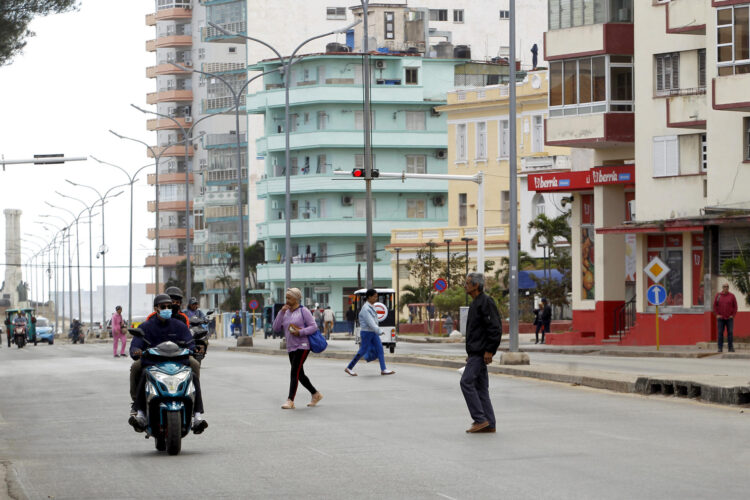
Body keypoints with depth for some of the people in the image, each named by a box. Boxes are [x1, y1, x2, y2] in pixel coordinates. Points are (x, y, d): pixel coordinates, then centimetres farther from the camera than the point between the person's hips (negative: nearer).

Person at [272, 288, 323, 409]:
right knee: (299, 374, 12)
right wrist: (281, 312, -3)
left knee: (294, 372, -16)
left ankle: (290, 400, -20)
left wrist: (300, 332, -20)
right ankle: (316, 394, 27)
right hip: (291, 348, 8)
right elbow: (276, 328, 6)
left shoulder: (303, 311, -5)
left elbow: (314, 326, -9)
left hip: (302, 346, -8)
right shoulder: (286, 312, 14)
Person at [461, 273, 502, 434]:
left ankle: (480, 419, -13)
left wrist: (489, 351, -22)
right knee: (480, 386, 8)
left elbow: (495, 328, -20)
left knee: (467, 382, -13)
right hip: (476, 352, 10)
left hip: (481, 352, -10)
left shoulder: (486, 302, -13)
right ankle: (489, 424, 9)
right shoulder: (476, 303, 19)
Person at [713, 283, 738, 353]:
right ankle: (720, 348, 0)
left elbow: (735, 306, 4)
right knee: (720, 333, -3)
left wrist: (733, 315, -6)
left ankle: (731, 348, 0)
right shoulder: (718, 295, 3)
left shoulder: (732, 296, 1)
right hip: (720, 318, 1)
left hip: (729, 318, -1)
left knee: (730, 333, -5)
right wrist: (717, 314, -4)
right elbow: (715, 306, 6)